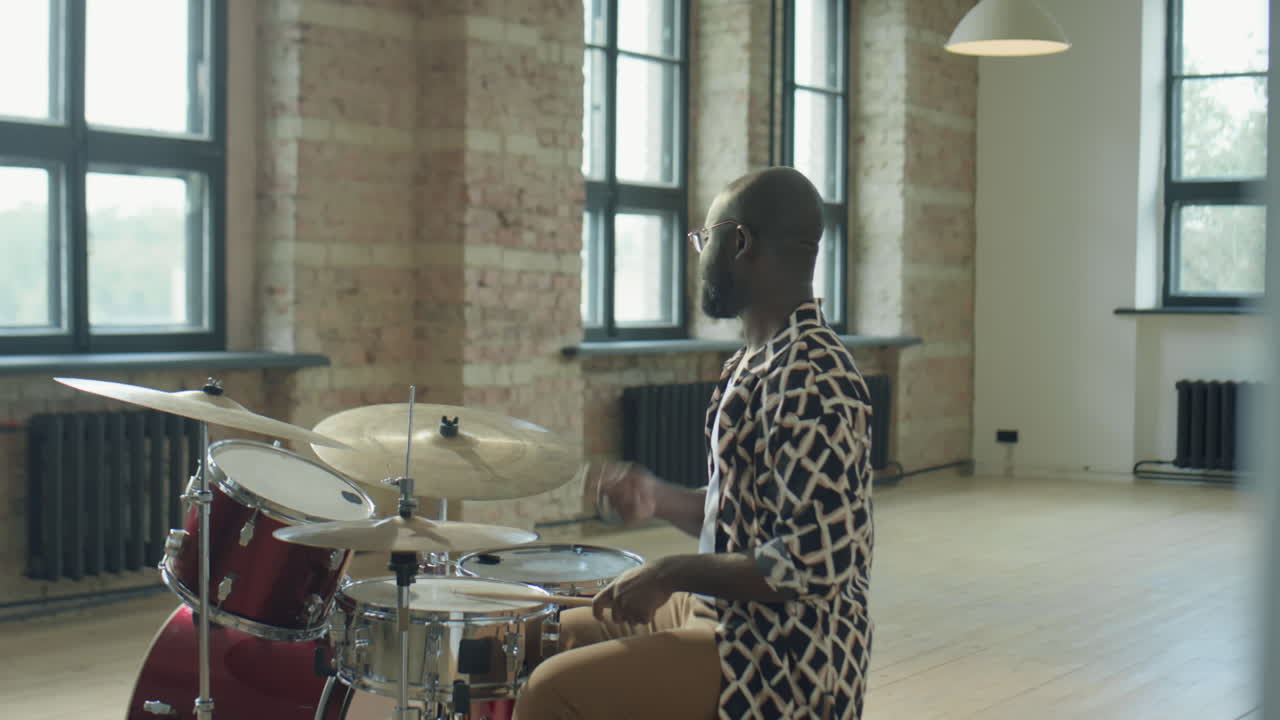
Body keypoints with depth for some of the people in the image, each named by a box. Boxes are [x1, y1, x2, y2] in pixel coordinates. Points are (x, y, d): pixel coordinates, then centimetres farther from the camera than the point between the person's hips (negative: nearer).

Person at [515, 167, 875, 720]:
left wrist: (671, 573, -19)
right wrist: (659, 499, 3)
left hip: (785, 657, -10)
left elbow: (813, 565, -26)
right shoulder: (761, 361, 10)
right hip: (733, 614, 10)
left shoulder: (808, 377, -22)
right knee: (567, 634, 18)